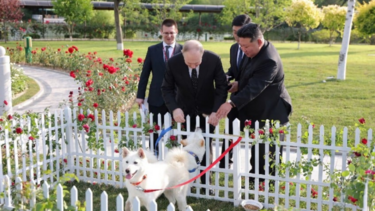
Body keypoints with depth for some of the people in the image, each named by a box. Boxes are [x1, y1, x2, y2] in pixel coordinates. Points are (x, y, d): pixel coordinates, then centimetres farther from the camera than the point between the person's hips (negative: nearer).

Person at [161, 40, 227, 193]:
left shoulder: (214, 60, -24)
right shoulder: (173, 63, -23)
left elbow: (221, 86, -15)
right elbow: (167, 88, -12)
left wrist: (216, 111, -26)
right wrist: (174, 108, -30)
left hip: (207, 109, 0)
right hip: (185, 110, 0)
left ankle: (205, 182, 18)